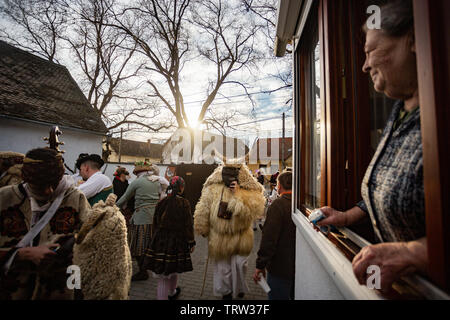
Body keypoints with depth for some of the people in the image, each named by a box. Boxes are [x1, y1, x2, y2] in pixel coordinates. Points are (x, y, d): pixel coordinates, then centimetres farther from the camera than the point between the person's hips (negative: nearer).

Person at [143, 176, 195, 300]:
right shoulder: (184, 203, -12)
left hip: (160, 242, 2)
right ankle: (172, 293, 46)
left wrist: (155, 239, 18)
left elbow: (155, 223, 6)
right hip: (177, 242, -2)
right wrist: (191, 243, 0)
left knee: (162, 276, 10)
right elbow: (188, 225, -10)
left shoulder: (161, 203, -1)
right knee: (173, 271, 22)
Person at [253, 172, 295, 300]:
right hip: (300, 265, 6)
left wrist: (260, 265, -14)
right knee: (294, 295, 25)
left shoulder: (277, 205, -22)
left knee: (278, 296, 11)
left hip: (281, 267, -6)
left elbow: (269, 238, -23)